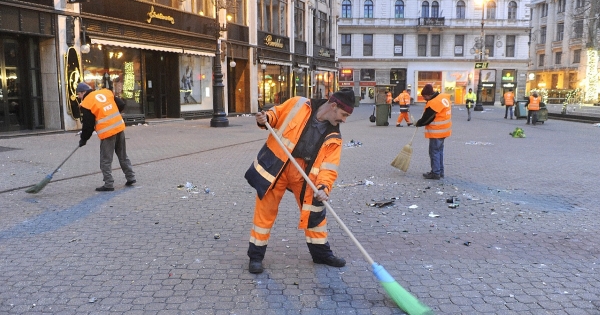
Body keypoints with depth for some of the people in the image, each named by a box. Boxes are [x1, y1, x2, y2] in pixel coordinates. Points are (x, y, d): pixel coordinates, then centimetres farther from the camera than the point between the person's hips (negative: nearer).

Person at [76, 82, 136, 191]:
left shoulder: (86, 103, -7)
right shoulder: (106, 92, 8)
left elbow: (88, 125, -6)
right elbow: (121, 105, 10)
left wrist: (83, 139, 8)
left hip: (107, 132, -6)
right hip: (120, 127, 6)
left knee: (106, 160, 3)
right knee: (122, 155, 19)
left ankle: (109, 184, 4)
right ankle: (130, 178, 24)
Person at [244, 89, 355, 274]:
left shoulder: (333, 137, -2)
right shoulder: (298, 105, -9)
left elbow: (329, 166, -9)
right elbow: (275, 115, 5)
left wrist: (323, 186, -25)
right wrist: (265, 119, -18)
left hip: (304, 173, 3)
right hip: (275, 166, -3)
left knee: (314, 211, 11)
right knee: (265, 211, 2)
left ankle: (321, 252, 32)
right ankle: (256, 255, 18)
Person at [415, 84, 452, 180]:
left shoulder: (433, 103, -23)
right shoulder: (443, 97, 6)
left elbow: (426, 119, -15)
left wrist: (418, 123, 3)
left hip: (436, 132, -9)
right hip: (444, 130, 9)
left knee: (434, 152, -1)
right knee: (439, 150, 17)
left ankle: (435, 173, 4)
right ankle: (440, 171, 24)